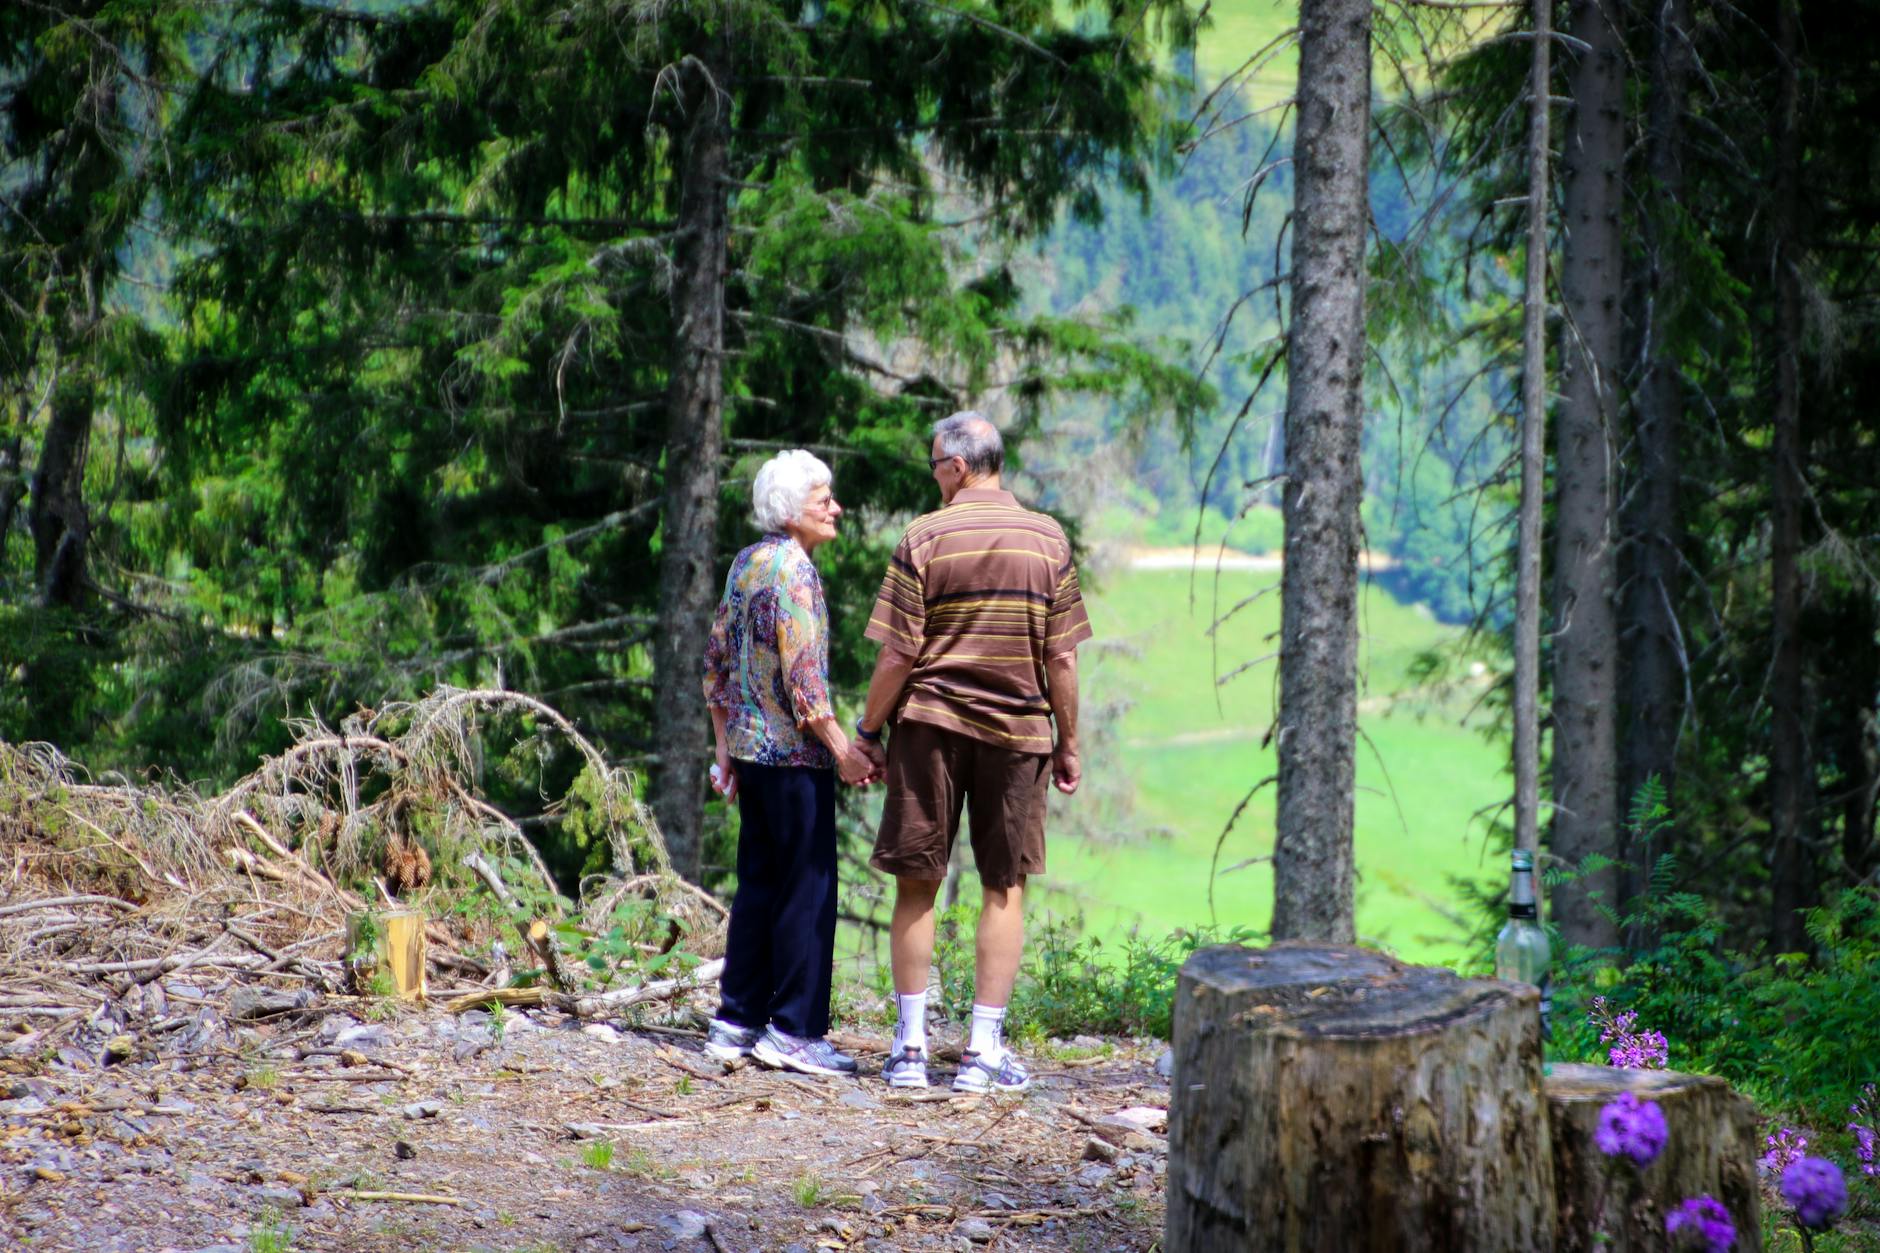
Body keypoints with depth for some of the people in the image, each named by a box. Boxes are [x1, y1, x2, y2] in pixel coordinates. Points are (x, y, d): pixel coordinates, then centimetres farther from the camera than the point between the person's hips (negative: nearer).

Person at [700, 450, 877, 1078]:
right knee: (808, 889, -4)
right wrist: (844, 750, -16)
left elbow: (717, 660, 16)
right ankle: (794, 1029, -3)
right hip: (795, 751, -9)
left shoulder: (746, 563, 12)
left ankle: (738, 1020, 15)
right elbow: (802, 677, -19)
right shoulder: (792, 571, -15)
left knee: (758, 883, 13)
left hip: (751, 746, 9)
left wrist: (725, 748, 21)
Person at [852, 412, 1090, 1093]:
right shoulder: (1048, 540, 1)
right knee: (1004, 888, 7)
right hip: (1016, 729, 1)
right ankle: (984, 1049, 4)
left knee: (917, 883, 7)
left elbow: (897, 655, -7)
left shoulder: (924, 538, -5)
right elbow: (1062, 659, 1)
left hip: (930, 726, -1)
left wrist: (868, 731, 3)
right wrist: (1068, 743, 9)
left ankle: (911, 1045, 9)